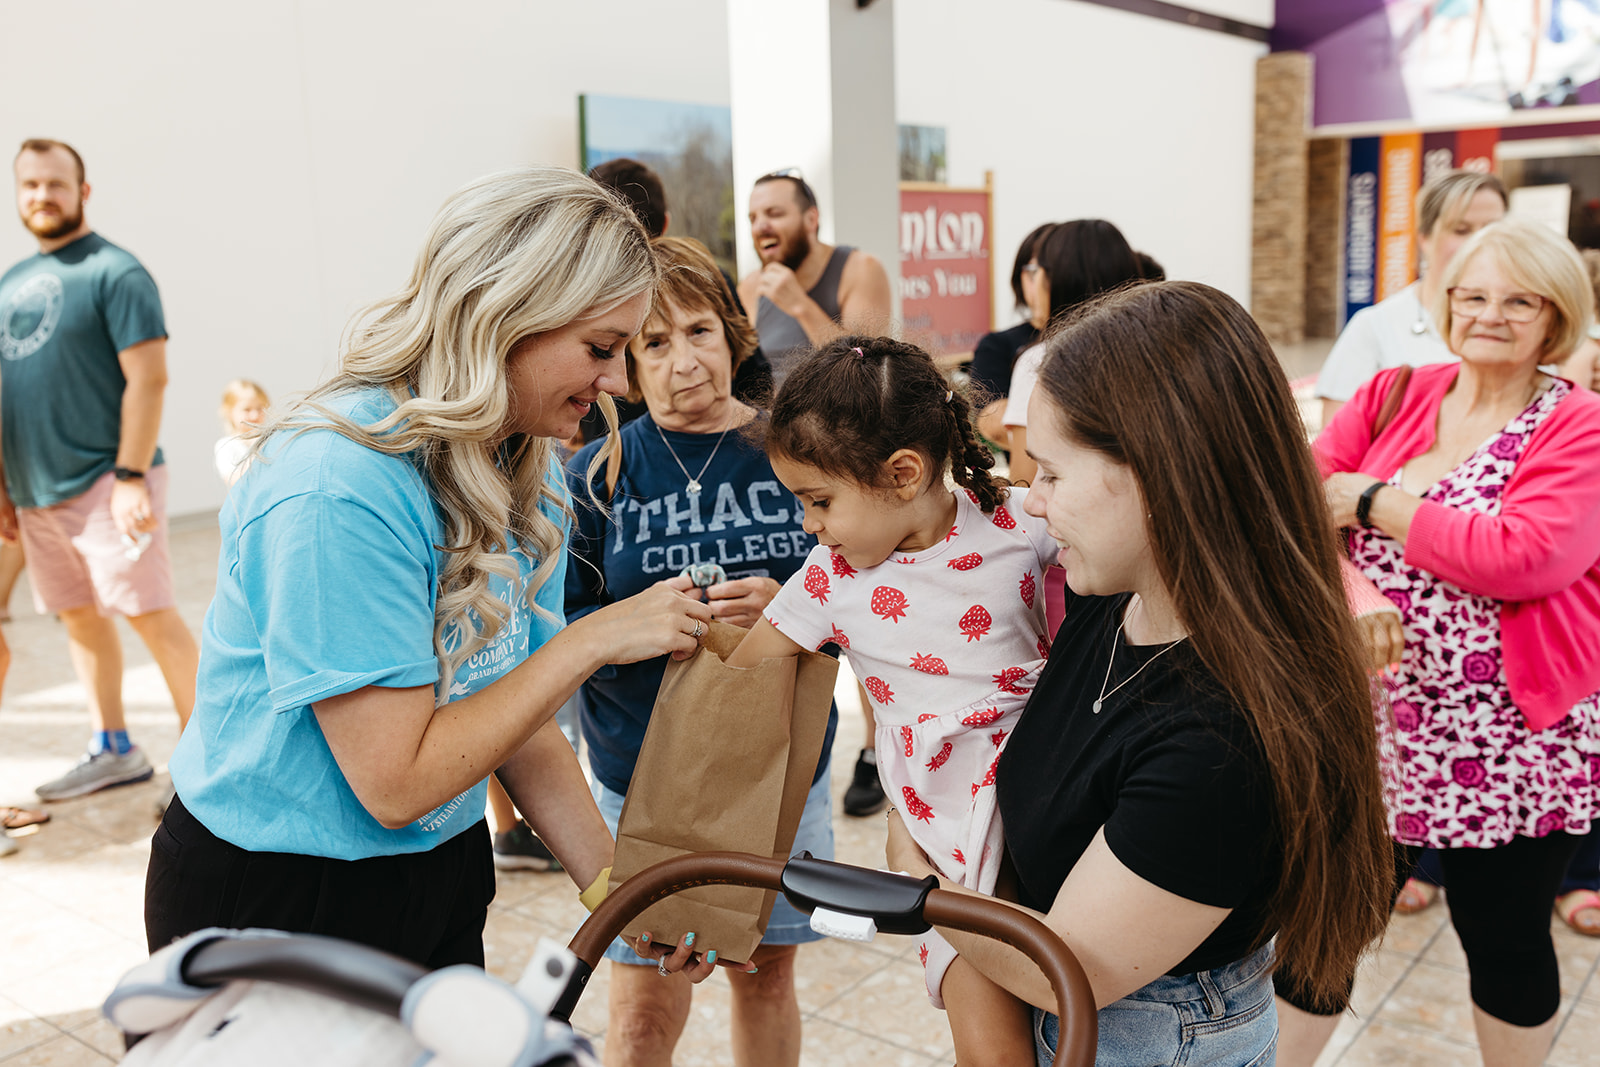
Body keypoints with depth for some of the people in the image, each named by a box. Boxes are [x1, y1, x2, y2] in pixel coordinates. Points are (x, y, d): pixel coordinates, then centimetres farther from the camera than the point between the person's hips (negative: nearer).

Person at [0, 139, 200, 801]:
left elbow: (148, 378, -14)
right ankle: (112, 751, 24)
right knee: (78, 617, 13)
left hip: (104, 482, -8)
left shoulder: (114, 272, -7)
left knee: (151, 615, -7)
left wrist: (131, 476, -19)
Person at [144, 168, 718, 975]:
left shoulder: (527, 471, -3)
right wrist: (591, 640, -24)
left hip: (445, 874, 7)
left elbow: (515, 722, 1)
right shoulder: (337, 490, -29)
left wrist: (617, 892, -4)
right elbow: (396, 781, -27)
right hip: (276, 902, -7)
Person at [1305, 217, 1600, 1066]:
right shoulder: (1391, 396, 6)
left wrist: (1375, 503, -15)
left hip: (1507, 748, -3)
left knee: (1505, 939, 13)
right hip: (1366, 721, 3)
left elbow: (1526, 557, -22)